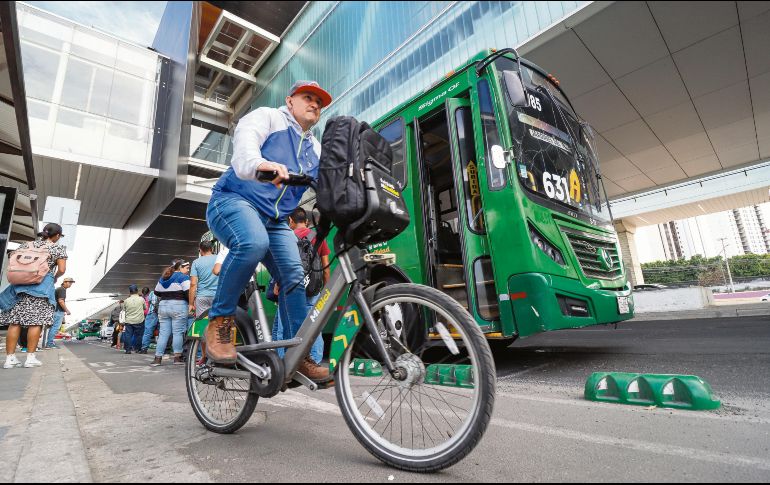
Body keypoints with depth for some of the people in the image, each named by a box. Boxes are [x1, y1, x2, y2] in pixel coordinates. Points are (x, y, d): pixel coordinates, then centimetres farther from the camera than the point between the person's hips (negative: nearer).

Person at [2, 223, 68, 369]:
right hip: (43, 287, -4)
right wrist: (55, 277, 14)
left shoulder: (27, 245, 13)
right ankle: (30, 357, 0)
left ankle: (10, 358, 5)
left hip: (21, 286, 4)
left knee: (15, 321, 4)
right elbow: (61, 270, -6)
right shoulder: (59, 249, 0)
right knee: (36, 322, -2)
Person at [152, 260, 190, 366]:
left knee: (163, 333, 8)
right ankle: (177, 357, 0)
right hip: (178, 306, -7)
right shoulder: (183, 277, -5)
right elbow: (188, 292, -15)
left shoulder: (162, 278, 18)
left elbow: (156, 292, 22)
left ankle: (158, 358, 8)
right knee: (178, 332, -3)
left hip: (163, 306, 7)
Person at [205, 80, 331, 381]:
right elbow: (245, 138, -19)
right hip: (234, 201, -6)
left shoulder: (317, 150, 22)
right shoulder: (268, 117, 4)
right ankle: (219, 322, -18)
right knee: (253, 243, -37)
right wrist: (259, 164, -42)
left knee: (294, 277, -8)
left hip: (275, 220, 6)